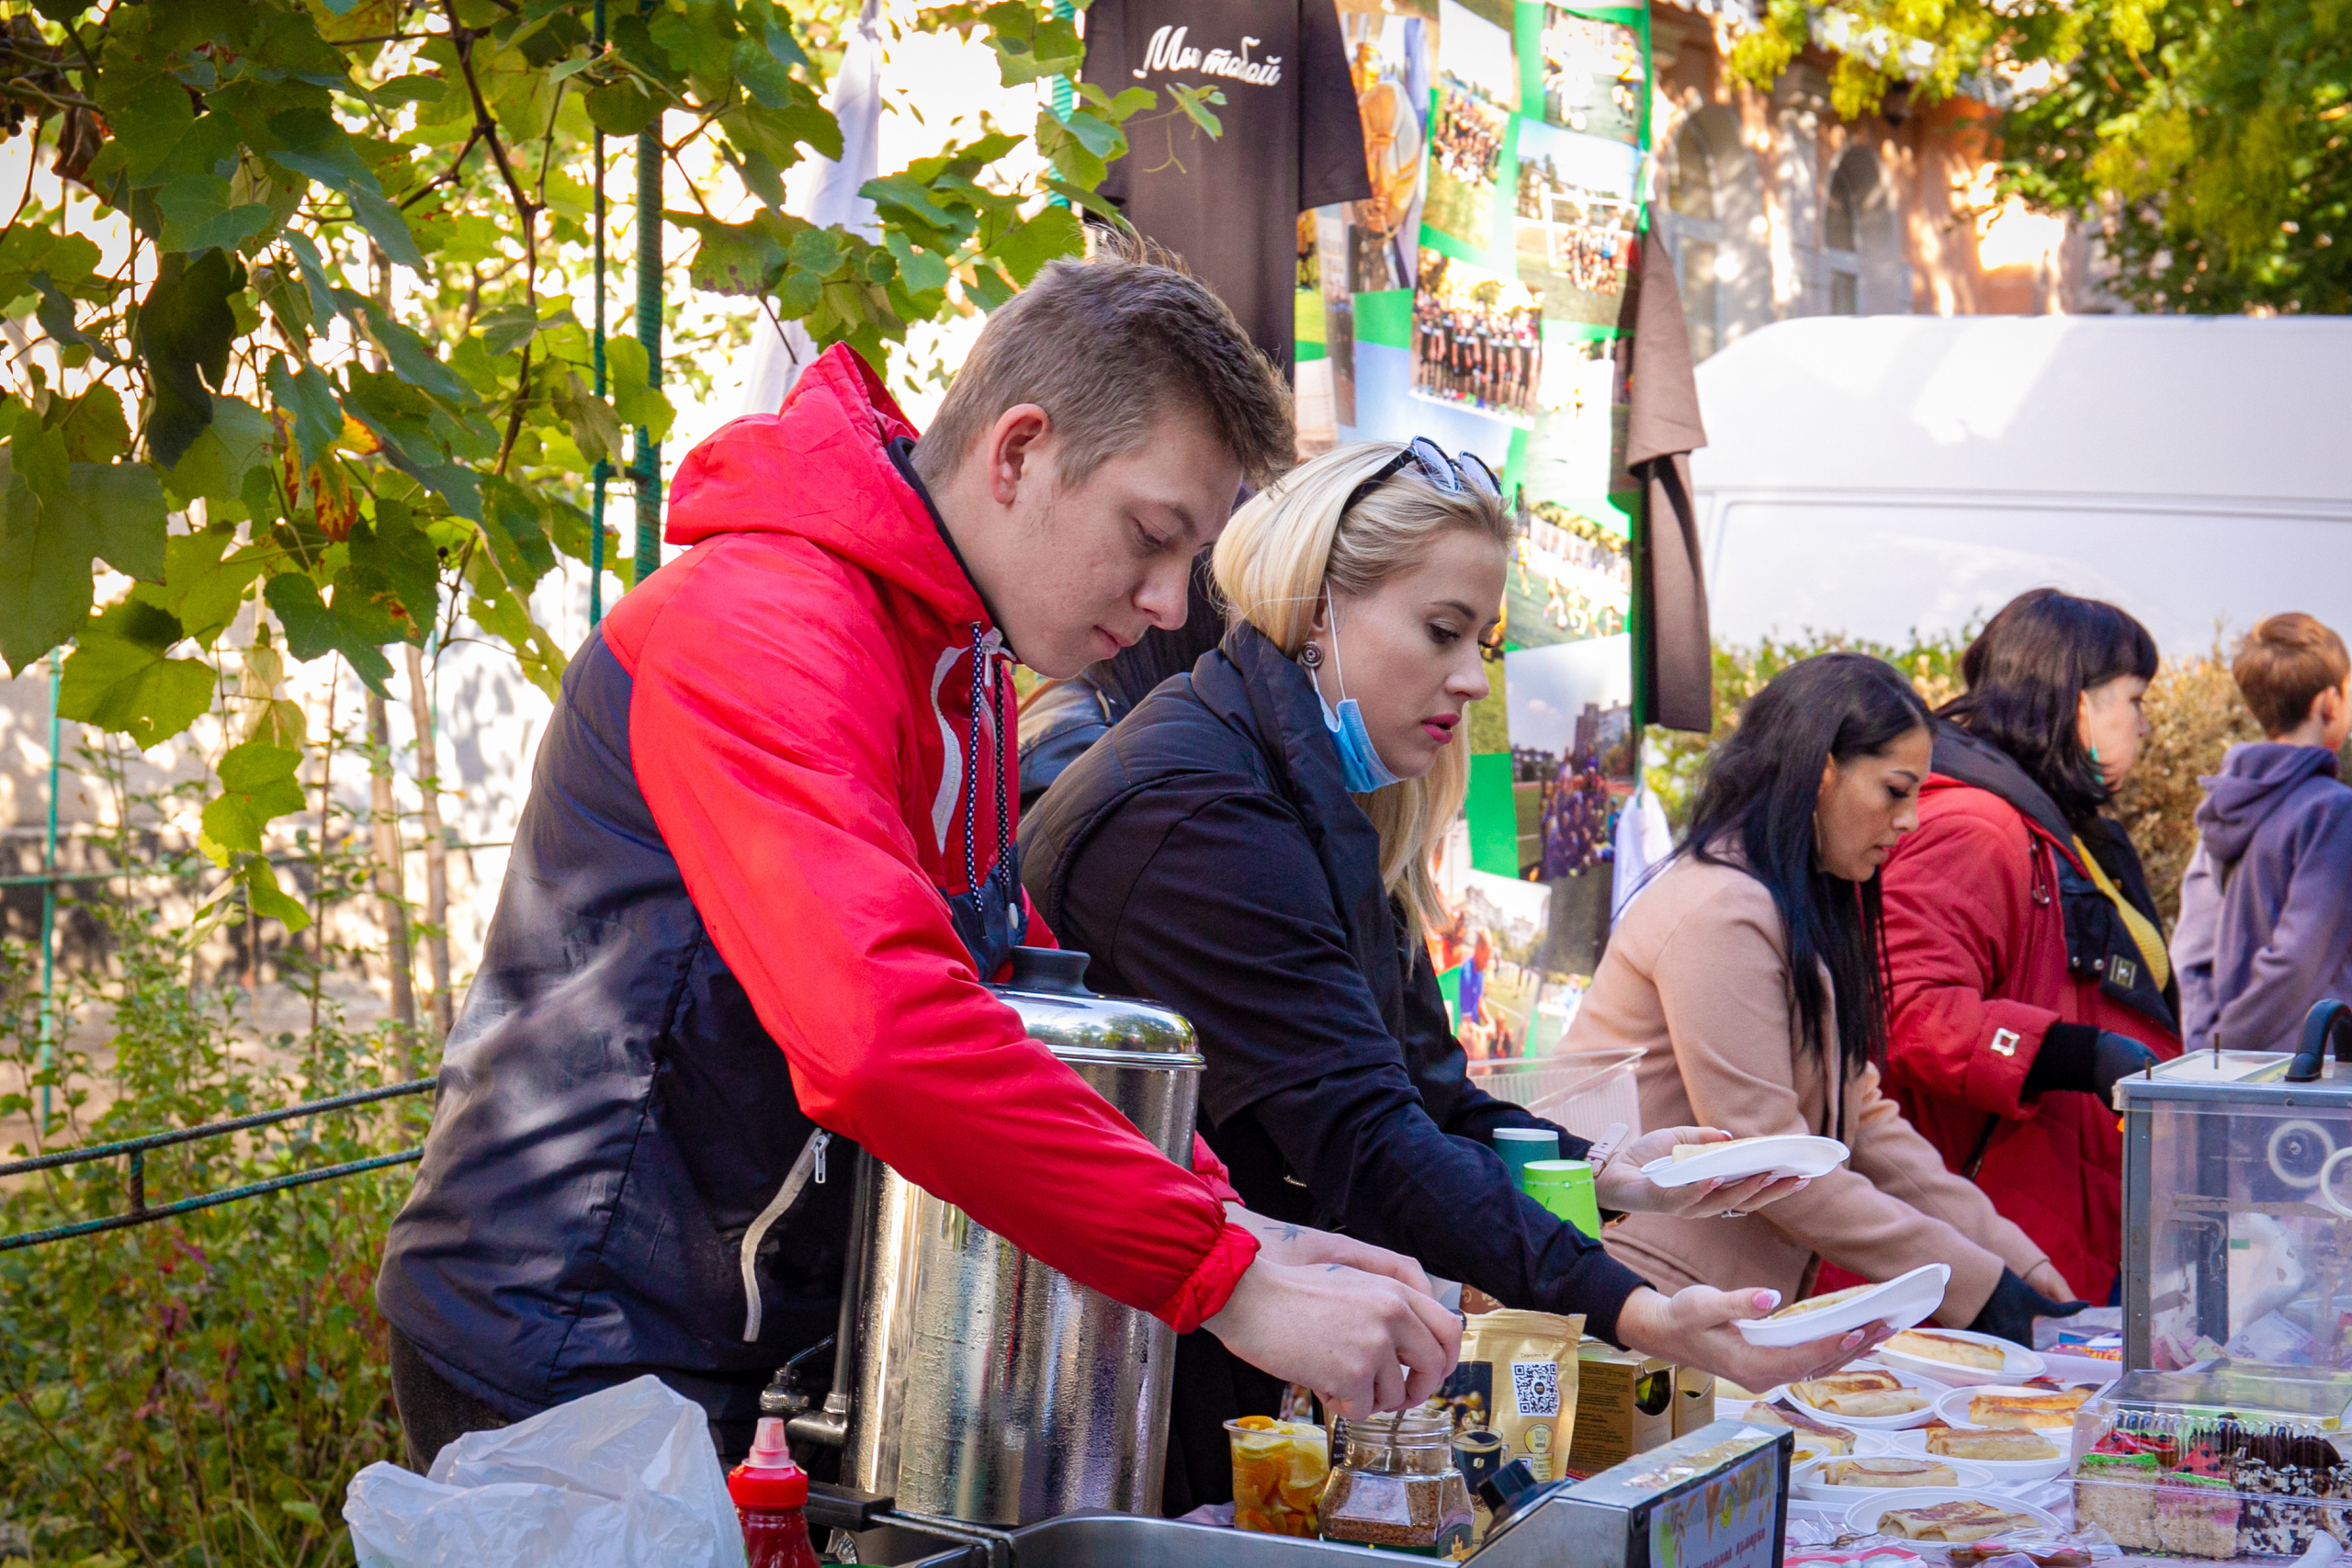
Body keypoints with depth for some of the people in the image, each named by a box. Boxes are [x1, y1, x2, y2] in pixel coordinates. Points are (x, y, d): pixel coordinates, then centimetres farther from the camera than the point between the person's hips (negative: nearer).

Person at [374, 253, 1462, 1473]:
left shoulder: (960, 663, 10)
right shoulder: (763, 635, -23)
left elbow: (1022, 1003, 13)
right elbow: (883, 1033, -36)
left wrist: (1233, 1221, -3)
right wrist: (1230, 1281, -33)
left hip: (764, 1348, 9)